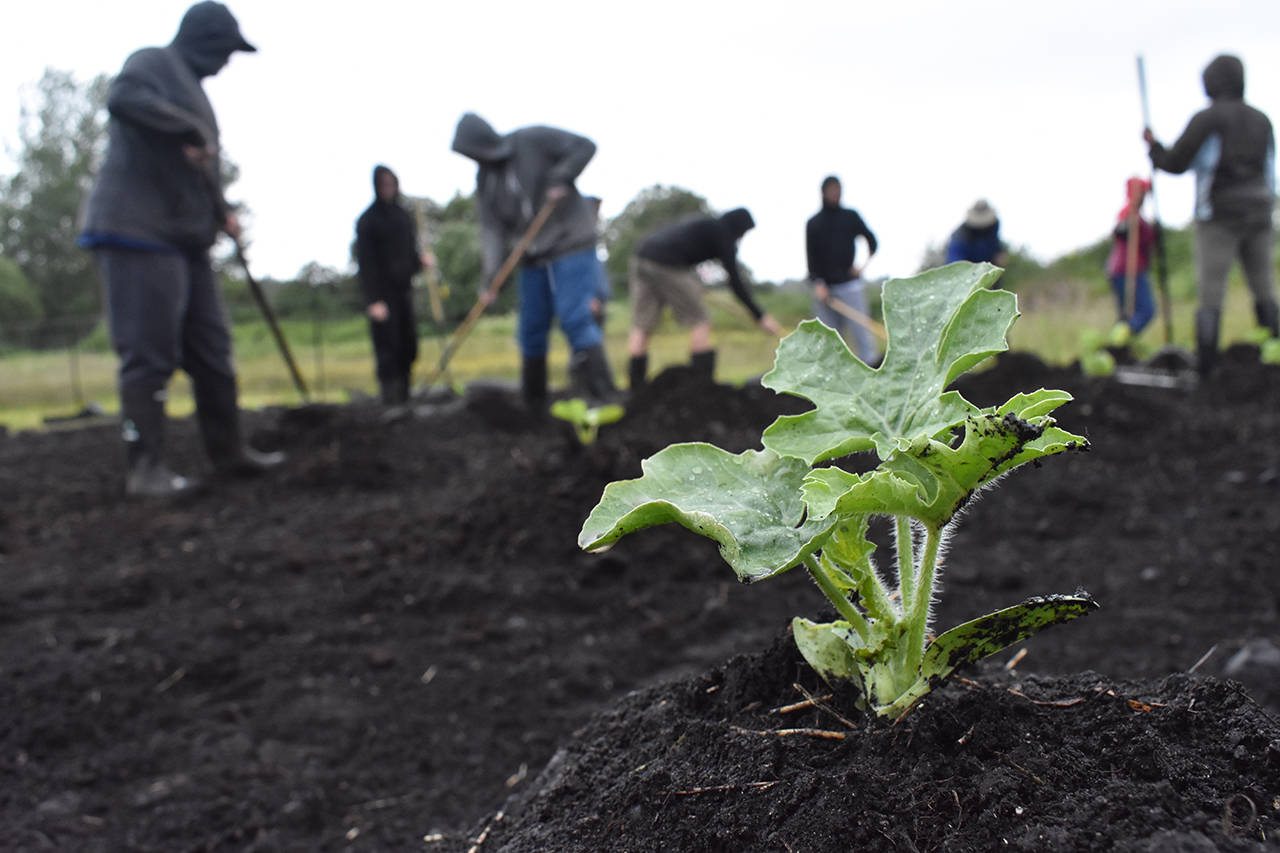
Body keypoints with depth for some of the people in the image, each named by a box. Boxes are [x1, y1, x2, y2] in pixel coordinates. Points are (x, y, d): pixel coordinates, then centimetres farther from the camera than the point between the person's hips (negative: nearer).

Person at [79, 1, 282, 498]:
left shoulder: (189, 86, 24)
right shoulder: (154, 64, -4)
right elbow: (122, 98, -27)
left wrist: (221, 211, 14)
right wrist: (189, 130, -24)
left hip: (184, 237, 10)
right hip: (140, 232, -10)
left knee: (211, 350, 11)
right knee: (150, 354, -9)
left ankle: (229, 452, 18)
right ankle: (146, 467, -5)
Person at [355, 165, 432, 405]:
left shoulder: (403, 215, 13)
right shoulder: (368, 220, -5)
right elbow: (365, 262, -10)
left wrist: (421, 259, -4)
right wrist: (374, 300, -16)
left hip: (404, 288, 6)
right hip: (382, 293, -6)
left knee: (408, 348, 5)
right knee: (388, 348, -8)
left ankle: (404, 399, 13)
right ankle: (392, 401, -6)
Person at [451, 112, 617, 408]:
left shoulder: (534, 140, -10)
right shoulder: (485, 179, 5)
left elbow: (584, 147, -9)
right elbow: (492, 228, -1)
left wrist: (561, 178, -23)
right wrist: (491, 274, -12)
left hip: (570, 243, -6)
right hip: (533, 256, 6)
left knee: (574, 317, -17)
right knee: (532, 329, 8)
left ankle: (601, 391, -15)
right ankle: (533, 403, 20)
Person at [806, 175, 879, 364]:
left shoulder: (851, 217, 10)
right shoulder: (813, 223, 9)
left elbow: (871, 240, 16)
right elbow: (811, 257, 2)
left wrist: (864, 264, 1)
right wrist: (817, 283, -11)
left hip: (850, 285, -1)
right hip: (824, 287, 1)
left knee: (860, 328, -9)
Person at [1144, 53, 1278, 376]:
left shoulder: (1206, 119, -5)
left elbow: (1175, 163, -5)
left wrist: (1152, 145, 12)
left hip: (1219, 216, -5)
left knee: (1211, 294, -5)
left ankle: (1204, 367, -9)